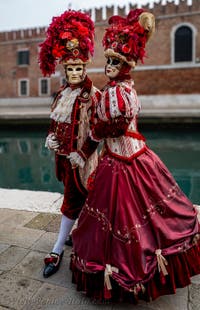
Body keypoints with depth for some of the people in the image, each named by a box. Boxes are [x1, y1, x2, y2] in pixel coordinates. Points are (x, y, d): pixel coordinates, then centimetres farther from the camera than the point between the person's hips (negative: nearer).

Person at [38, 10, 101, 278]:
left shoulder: (91, 94, -11)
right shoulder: (63, 93, 11)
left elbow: (95, 128, -15)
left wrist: (80, 153, -17)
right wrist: (52, 139, 4)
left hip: (81, 154, -7)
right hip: (64, 153, 7)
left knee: (72, 199, 1)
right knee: (75, 196, 17)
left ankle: (58, 250, 13)